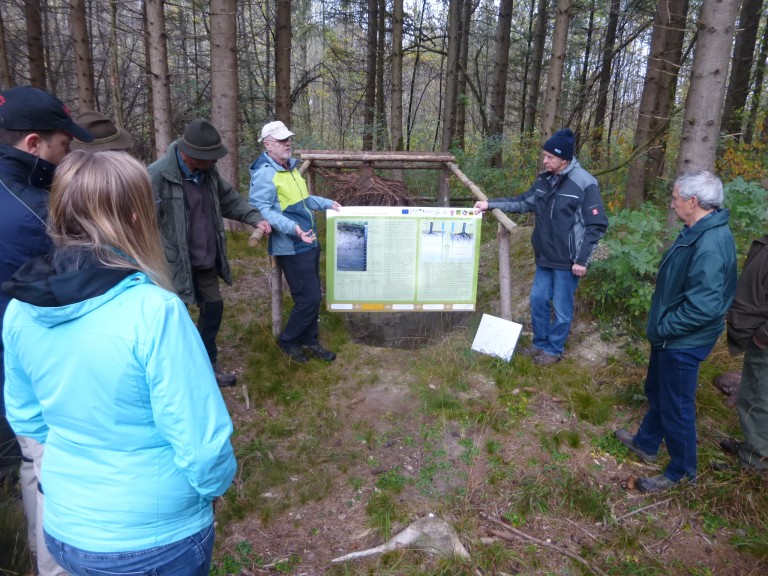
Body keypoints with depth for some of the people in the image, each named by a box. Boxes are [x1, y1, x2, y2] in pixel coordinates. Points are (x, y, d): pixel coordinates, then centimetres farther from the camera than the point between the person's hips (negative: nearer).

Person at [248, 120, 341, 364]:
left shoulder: (290, 166, 14)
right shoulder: (264, 173, -17)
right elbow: (262, 210, -26)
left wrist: (327, 204, 21)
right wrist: (292, 228, -37)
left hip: (309, 243, 9)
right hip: (292, 248, -9)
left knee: (314, 296, 15)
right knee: (309, 299, -6)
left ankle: (310, 341, 30)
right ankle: (287, 341, 16)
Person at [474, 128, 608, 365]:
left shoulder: (585, 183, -17)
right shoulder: (545, 179, 3)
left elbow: (596, 225, -15)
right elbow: (523, 202, 13)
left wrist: (582, 260, -16)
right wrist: (491, 203, 3)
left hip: (567, 261, -7)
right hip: (544, 257, 7)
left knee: (561, 307, 7)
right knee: (538, 300, 16)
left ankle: (554, 349, 25)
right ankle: (540, 343, 34)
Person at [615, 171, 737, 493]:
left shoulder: (710, 244, -30)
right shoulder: (698, 231, 3)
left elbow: (704, 307, -33)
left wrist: (663, 328, -20)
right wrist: (661, 324, 11)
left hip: (683, 342, -10)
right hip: (670, 335, 10)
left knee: (676, 406, 8)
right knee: (656, 391, 25)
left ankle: (681, 471, 29)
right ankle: (646, 443, 46)